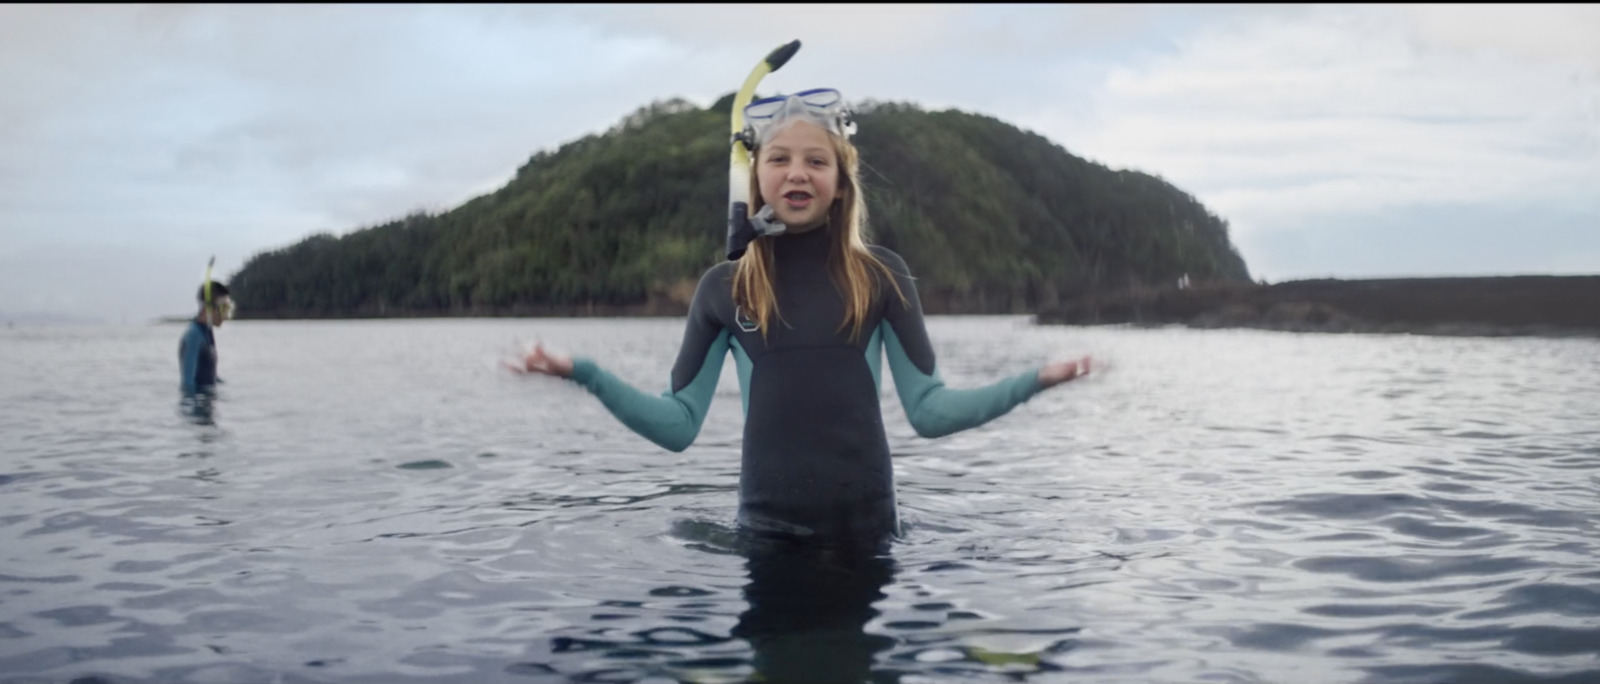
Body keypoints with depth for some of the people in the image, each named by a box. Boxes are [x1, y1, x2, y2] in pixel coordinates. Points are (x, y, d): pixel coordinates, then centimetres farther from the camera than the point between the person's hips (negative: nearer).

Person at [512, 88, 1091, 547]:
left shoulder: (881, 276, 2)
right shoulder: (724, 288, 2)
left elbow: (929, 410, 1)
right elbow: (678, 425, 0)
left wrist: (1033, 381, -11)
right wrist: (582, 373, -11)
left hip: (865, 519, 0)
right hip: (767, 521, 0)